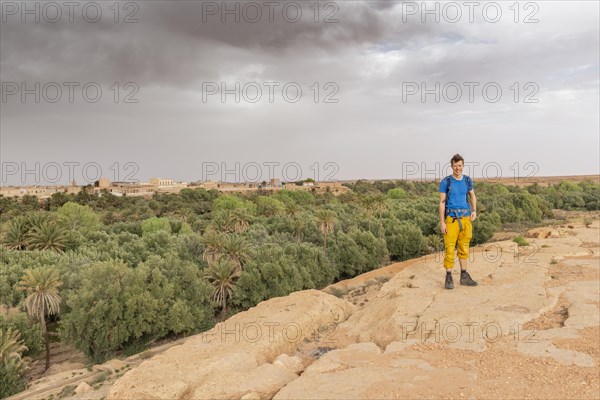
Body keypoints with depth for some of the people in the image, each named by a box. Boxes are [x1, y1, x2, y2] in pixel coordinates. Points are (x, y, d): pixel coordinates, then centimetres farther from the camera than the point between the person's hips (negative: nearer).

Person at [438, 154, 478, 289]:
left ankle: (464, 277, 20)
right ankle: (449, 278, 4)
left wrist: (474, 211, 6)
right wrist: (442, 222, -10)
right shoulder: (445, 182, -5)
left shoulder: (468, 180, 7)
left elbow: (472, 196, 22)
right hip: (451, 218, -4)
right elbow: (442, 202, -6)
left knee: (464, 249, 11)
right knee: (450, 249, -5)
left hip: (465, 217, 4)